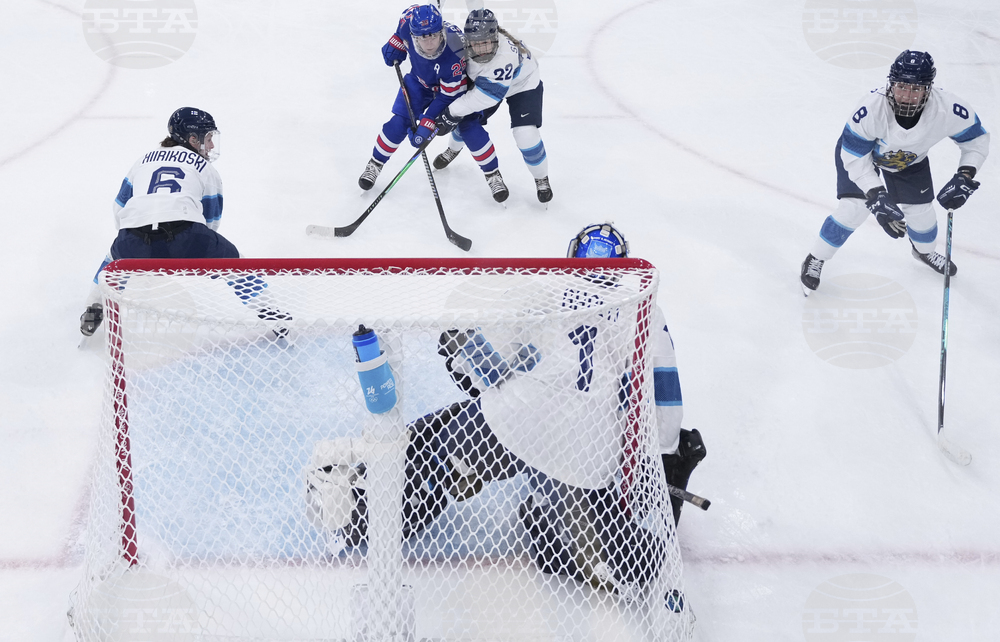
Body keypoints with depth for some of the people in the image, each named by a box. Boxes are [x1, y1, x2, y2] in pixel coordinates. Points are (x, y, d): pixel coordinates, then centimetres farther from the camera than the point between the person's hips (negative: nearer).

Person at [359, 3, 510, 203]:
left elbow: (449, 96, -34)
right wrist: (395, 47, -8)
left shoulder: (454, 55, -43)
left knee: (469, 127, -15)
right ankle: (375, 165, 16)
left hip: (455, 85, -3)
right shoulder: (410, 20, -33)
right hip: (420, 80, 3)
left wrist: (427, 124, -36)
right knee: (399, 122, -6)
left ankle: (493, 175, 6)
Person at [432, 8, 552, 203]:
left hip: (522, 84, -5)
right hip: (484, 80, 6)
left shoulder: (506, 55, -46)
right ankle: (453, 149, 46)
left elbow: (488, 94, -44)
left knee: (526, 133, -18)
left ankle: (541, 179, 8)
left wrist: (453, 111, -40)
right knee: (466, 119, 10)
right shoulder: (463, 43, -27)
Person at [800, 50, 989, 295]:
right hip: (860, 149, -3)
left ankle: (924, 251, 46)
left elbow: (978, 139, -17)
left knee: (921, 211, 11)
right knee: (853, 209, -15)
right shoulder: (870, 109, -43)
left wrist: (964, 178, -29)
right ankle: (815, 260, 9)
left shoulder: (949, 109, -37)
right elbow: (855, 157, -30)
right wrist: (876, 196, -38)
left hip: (910, 160, 3)